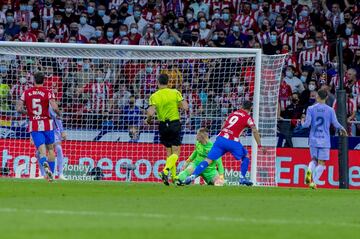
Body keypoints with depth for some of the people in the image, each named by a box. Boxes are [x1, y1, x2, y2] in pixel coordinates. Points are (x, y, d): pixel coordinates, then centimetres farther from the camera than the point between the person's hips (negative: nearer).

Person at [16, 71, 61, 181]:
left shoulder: (26, 93, 3)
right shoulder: (48, 93, -5)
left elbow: (19, 109, -1)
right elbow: (54, 107, -17)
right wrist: (59, 114, 4)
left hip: (34, 126, 1)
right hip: (47, 125, -1)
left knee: (42, 152, -6)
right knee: (51, 149, 19)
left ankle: (44, 164, -40)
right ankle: (51, 174, 17)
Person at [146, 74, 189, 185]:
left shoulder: (154, 96, -4)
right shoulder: (175, 93, -5)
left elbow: (151, 113, -15)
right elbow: (185, 107, -9)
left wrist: (148, 120, 6)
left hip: (163, 125, 2)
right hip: (175, 124, -2)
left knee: (169, 151, 14)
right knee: (176, 152, -1)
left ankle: (174, 176, 15)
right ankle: (165, 171, -24)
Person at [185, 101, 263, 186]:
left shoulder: (233, 113, 21)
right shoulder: (248, 118, 6)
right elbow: (255, 132, 0)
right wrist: (259, 145, 3)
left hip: (221, 138, 4)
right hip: (232, 142, -4)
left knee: (208, 160, -1)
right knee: (245, 157, 20)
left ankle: (193, 176, -12)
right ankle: (242, 178, 13)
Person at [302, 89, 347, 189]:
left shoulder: (311, 109, -2)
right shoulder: (330, 110, -2)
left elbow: (307, 124, -6)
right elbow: (336, 124, -1)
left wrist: (302, 122, 17)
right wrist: (343, 130, 19)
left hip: (313, 140, 1)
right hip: (325, 141, -1)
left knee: (314, 159, 18)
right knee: (321, 163, 3)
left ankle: (309, 170, -13)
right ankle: (314, 182, -11)